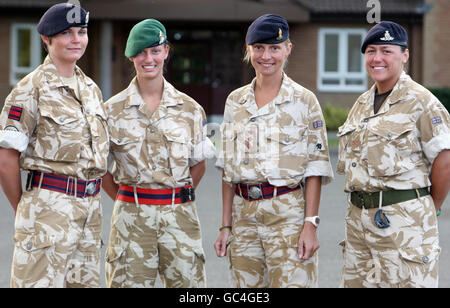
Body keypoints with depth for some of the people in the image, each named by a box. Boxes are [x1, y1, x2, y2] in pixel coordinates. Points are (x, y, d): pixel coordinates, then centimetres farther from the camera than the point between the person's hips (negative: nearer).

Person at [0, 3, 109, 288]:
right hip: (50, 203, -7)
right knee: (42, 282, -7)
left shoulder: (91, 89, 14)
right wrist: (24, 209, -2)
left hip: (90, 207, 7)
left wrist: (90, 200, 14)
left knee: (85, 281, 10)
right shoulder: (32, 90, -9)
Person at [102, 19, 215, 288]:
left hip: (180, 215, 1)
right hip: (131, 214, -1)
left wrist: (177, 196, 5)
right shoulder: (113, 110, 3)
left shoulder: (190, 109, 6)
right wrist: (125, 199, 2)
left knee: (188, 282, -2)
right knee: (129, 282, -1)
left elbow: (199, 165, 13)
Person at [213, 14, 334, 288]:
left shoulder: (304, 101, -2)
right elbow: (228, 169, 13)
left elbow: (315, 168, -4)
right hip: (244, 215, 4)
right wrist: (226, 226, 8)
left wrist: (311, 225, -12)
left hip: (288, 214, -4)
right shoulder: (235, 101, 11)